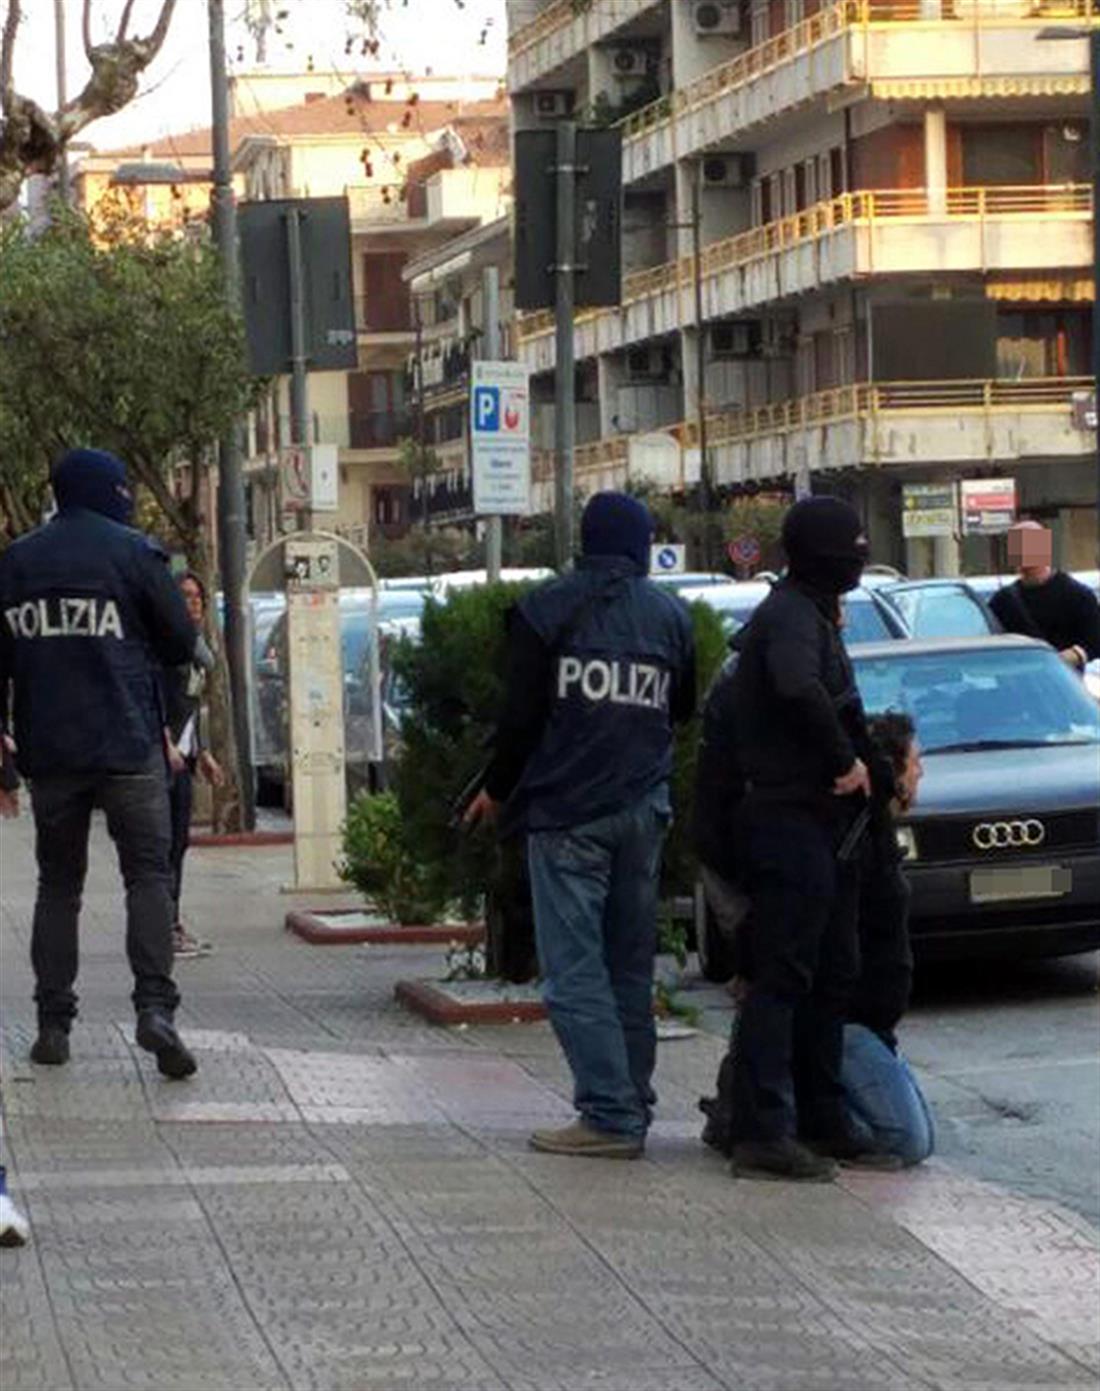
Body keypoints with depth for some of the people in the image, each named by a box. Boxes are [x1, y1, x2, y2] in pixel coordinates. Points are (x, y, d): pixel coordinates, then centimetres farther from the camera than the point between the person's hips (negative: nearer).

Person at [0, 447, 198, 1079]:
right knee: (149, 874, 0)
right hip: (129, 746, -3)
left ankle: (54, 1023, 7)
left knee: (58, 884, 12)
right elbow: (183, 645, 1)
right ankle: (156, 1006, -17)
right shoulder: (134, 553, -2)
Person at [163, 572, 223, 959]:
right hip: (161, 750, -9)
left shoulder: (196, 645, 19)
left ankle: (173, 925, 14)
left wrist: (202, 753, 24)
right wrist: (166, 743, -23)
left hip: (182, 749, 9)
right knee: (165, 838, -10)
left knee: (179, 839, 10)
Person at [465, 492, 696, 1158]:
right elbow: (684, 709, 18)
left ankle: (610, 1114, -12)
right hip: (644, 810, 4)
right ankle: (634, 1106, 12)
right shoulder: (671, 615, 9)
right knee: (631, 966, 11)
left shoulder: (546, 609, -3)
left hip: (566, 810, -4)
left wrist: (497, 789, 8)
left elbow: (522, 713, -5)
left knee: (574, 966, -5)